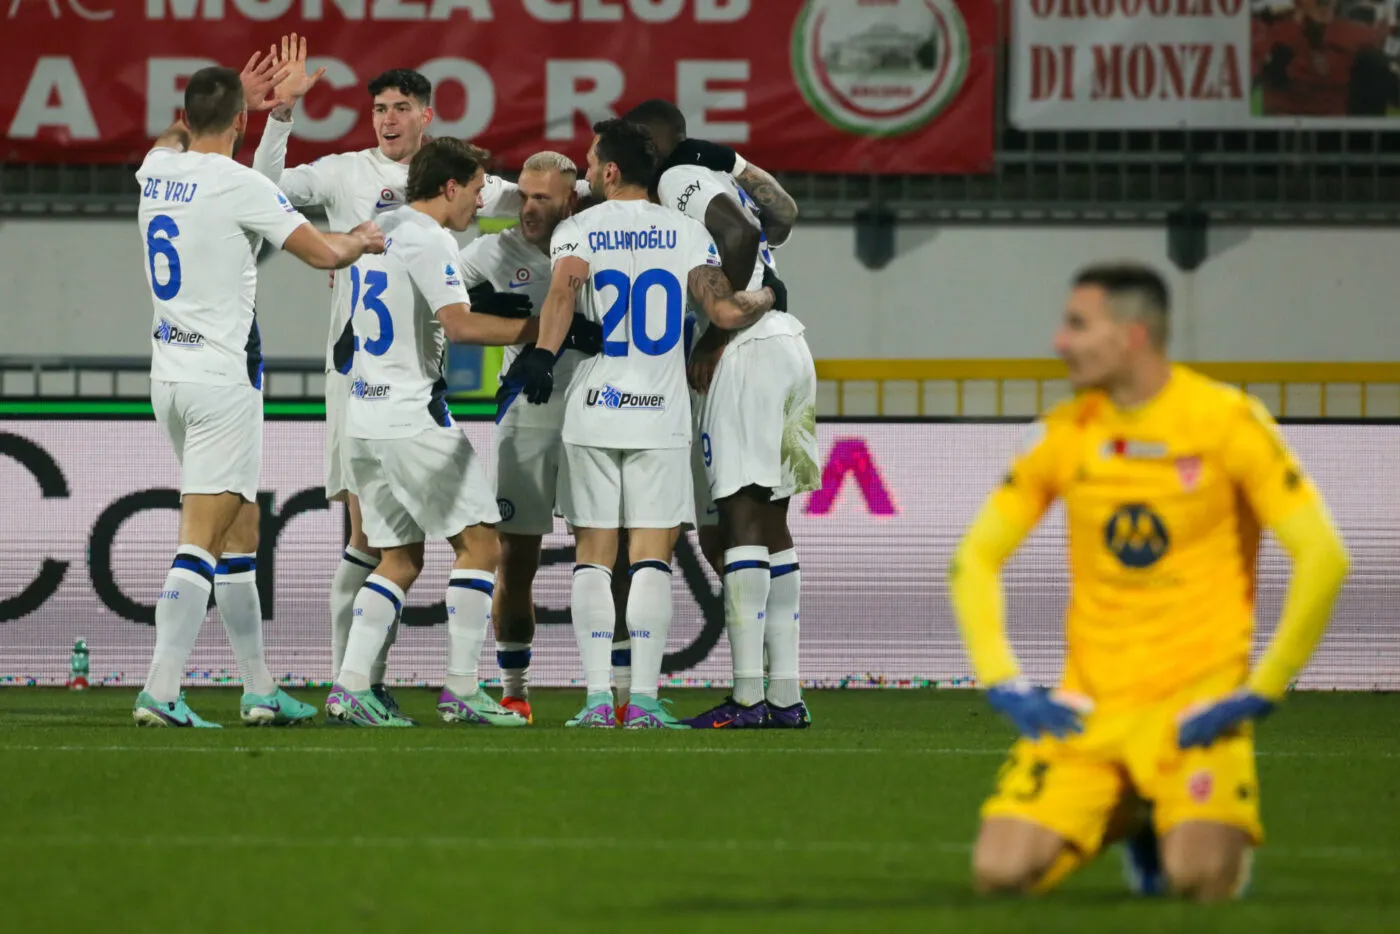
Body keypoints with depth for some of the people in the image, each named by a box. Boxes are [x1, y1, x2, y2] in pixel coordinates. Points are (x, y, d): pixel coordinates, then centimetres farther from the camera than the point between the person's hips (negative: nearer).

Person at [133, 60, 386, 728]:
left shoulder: (158, 169, 8)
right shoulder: (238, 184, -14)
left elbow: (176, 138, 35)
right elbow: (323, 252, -12)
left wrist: (234, 95, 42)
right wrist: (362, 239, 9)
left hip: (169, 372, 8)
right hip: (223, 378, -8)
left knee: (239, 534, 15)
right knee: (201, 541, -10)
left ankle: (259, 690, 19)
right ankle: (160, 693, -17)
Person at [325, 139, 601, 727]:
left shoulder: (377, 232, 16)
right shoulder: (427, 239, -12)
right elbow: (459, 325, -22)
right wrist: (545, 329, -19)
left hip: (364, 415, 9)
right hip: (412, 417, -9)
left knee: (399, 560, 12)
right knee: (480, 542, -3)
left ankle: (351, 687, 3)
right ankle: (461, 690, -6)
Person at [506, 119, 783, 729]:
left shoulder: (577, 231, 2)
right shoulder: (687, 233, 4)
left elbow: (563, 291, -18)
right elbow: (724, 312, -2)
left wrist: (542, 354, -25)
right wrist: (768, 296, 17)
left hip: (592, 412, 0)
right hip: (660, 415, 0)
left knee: (593, 554, 5)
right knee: (652, 556, 2)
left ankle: (597, 698, -2)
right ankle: (643, 700, -6)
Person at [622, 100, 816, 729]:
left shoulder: (679, 181, -5)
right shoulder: (720, 177, 23)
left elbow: (739, 236, -19)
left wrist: (714, 341, -15)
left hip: (748, 351, -9)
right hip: (789, 348, 9)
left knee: (741, 517, -10)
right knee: (770, 523, 11)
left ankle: (747, 699, -14)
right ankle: (786, 695, 11)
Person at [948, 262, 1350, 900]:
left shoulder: (1228, 422, -7)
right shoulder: (1062, 435, 5)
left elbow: (1322, 557, -10)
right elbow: (974, 560, 12)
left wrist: (1260, 692, -12)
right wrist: (1002, 684, -2)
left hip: (1197, 699, -4)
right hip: (1089, 700, 4)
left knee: (1199, 878, -27)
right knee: (999, 871, -15)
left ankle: (1223, 825, 10)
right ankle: (1122, 817, 16)